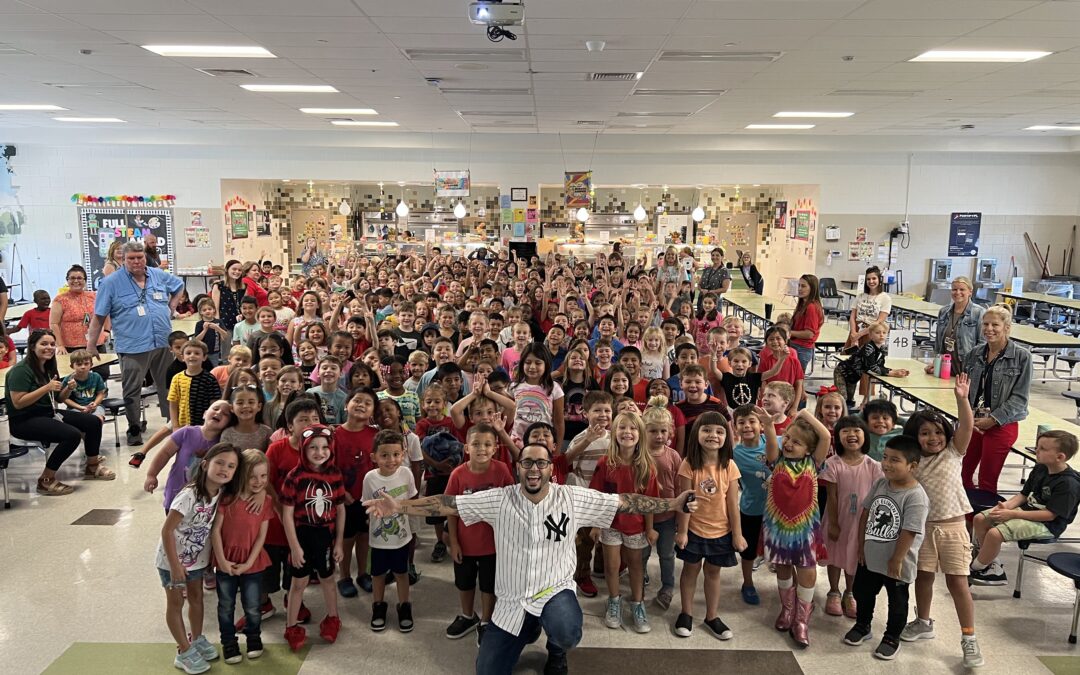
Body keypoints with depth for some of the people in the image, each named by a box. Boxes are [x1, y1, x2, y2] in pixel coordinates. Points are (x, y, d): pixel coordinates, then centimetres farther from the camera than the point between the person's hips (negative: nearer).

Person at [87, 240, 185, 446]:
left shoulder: (159, 276, 7)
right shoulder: (111, 283, -3)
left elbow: (178, 286, 27)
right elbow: (98, 318, -2)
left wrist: (170, 308, 13)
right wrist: (90, 347, -4)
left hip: (163, 343, 3)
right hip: (133, 347, -3)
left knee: (168, 386, 13)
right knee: (132, 390, 2)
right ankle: (134, 430, 17)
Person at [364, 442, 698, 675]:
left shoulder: (573, 497, -10)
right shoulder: (499, 499, -9)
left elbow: (625, 503, -10)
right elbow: (450, 504, -13)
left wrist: (675, 504, -17)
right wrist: (399, 507, -23)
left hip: (555, 589, -2)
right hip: (511, 599, 2)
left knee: (567, 633, -34)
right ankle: (528, 630, 33)